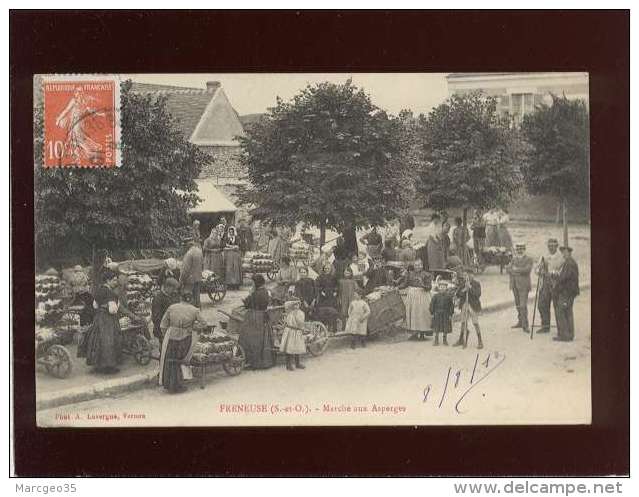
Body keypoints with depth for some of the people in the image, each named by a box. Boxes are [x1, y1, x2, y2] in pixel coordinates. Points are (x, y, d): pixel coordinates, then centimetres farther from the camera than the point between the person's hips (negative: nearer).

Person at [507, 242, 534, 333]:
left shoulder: (529, 260, -2)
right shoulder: (514, 259, 16)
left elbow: (527, 269, -18)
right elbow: (508, 268, 2)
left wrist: (516, 269, -10)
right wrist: (520, 271, -12)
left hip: (523, 285, -6)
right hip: (515, 285, 6)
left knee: (523, 305, -12)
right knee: (518, 305, 12)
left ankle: (525, 325, -10)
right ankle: (520, 321, 24)